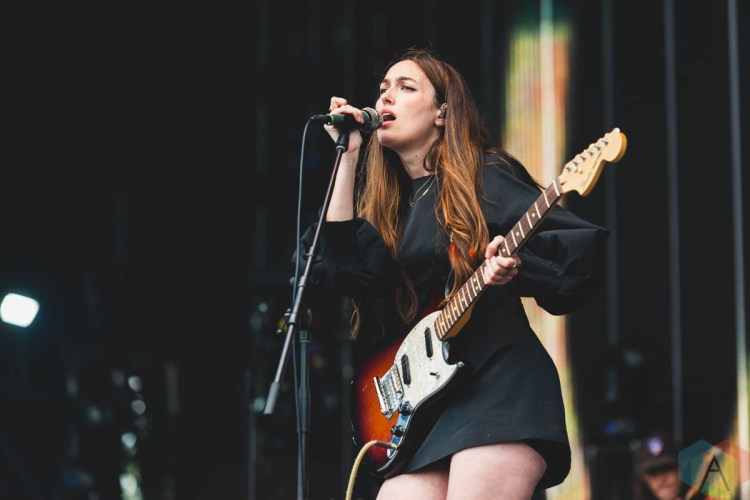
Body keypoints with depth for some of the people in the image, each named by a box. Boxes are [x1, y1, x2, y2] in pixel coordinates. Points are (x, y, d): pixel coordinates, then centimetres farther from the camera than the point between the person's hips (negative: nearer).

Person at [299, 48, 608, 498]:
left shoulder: (483, 175, 1)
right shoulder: (381, 200, 18)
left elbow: (583, 243, -6)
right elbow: (342, 268, -2)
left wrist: (515, 263, -25)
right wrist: (349, 155, 2)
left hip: (497, 382, -6)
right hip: (427, 398, 6)